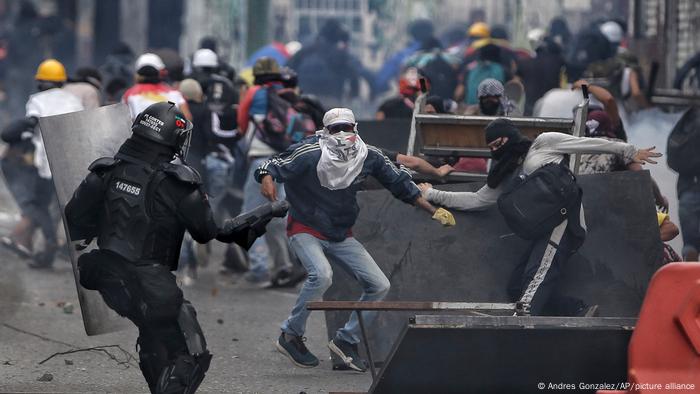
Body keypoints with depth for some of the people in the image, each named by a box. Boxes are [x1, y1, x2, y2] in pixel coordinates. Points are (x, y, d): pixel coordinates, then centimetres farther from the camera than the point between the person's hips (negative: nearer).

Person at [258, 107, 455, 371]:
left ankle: (346, 340, 14)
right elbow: (273, 167, -20)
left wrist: (433, 211, 4)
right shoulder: (310, 154, -19)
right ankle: (290, 336, -16)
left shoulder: (368, 156, -5)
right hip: (305, 230, -6)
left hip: (341, 235, 6)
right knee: (321, 275, -33)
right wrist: (267, 178, -45)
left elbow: (399, 183, 5)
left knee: (379, 285, -1)